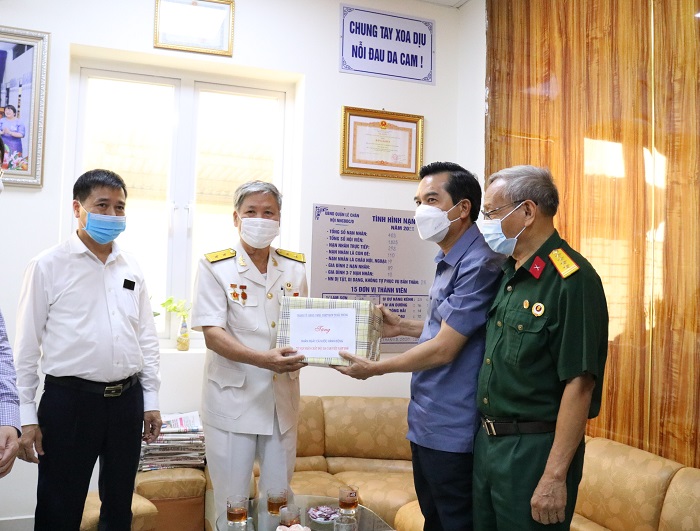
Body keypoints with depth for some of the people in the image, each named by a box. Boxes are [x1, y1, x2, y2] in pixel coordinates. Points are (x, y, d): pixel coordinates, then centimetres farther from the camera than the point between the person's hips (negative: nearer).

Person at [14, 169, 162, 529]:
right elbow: (27, 345, -4)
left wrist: (151, 400, 9)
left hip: (127, 400, 5)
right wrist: (26, 417, -6)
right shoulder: (48, 265, -5)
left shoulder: (131, 268, 8)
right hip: (70, 401, -4)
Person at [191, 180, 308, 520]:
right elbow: (212, 335, -14)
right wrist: (263, 359, -29)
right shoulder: (215, 266, -6)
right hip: (232, 401, -4)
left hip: (282, 399, 4)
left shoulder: (295, 267, 7)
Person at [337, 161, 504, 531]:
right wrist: (403, 327, 10)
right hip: (427, 424, 9)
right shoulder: (448, 261, 9)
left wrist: (374, 368, -11)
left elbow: (443, 349, -21)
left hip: (451, 431, -9)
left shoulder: (478, 265, -21)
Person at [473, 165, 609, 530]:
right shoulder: (508, 274, 8)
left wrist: (555, 476, -21)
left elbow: (579, 384, -21)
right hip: (488, 441, 8)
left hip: (536, 448, -8)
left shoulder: (572, 280, -19)